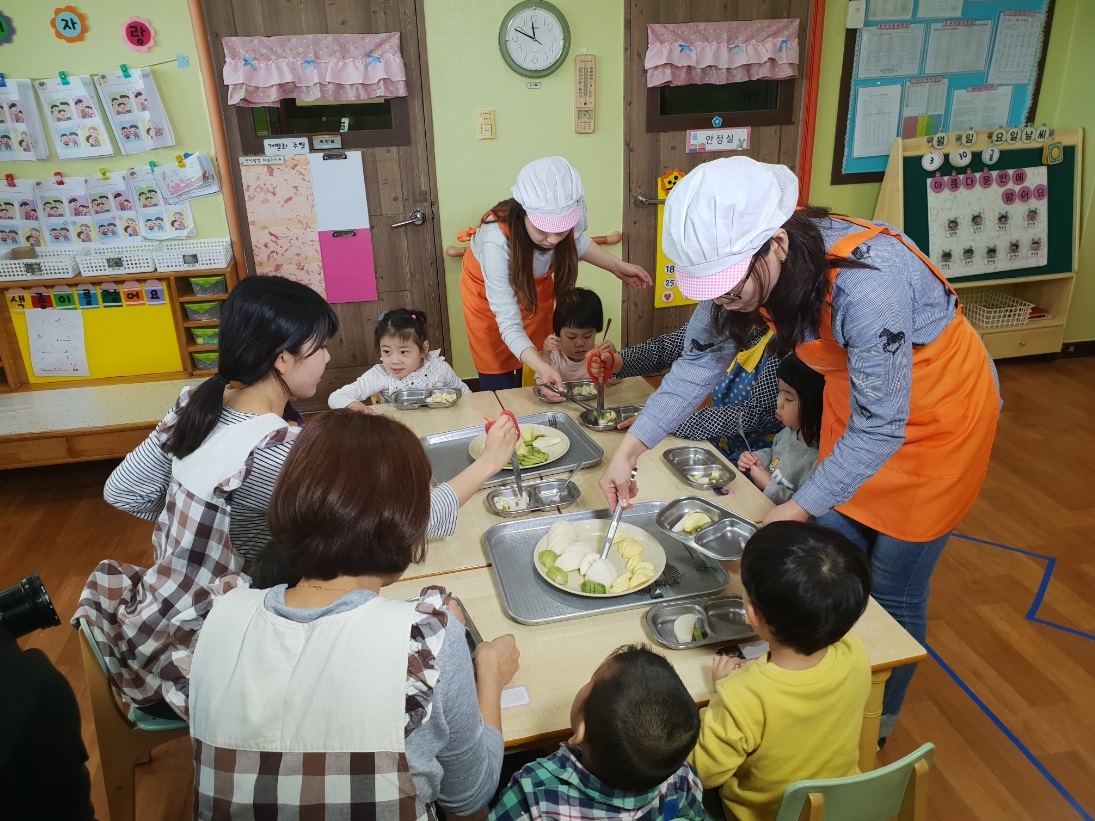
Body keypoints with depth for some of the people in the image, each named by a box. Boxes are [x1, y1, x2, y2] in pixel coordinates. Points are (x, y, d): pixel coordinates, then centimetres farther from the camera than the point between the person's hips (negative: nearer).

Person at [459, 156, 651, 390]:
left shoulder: (568, 218, -30)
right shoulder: (497, 242, -42)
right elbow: (509, 323, -40)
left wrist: (617, 267, -10)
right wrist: (543, 368, -53)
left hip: (536, 284, 4)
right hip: (487, 291, -3)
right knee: (499, 385, 3)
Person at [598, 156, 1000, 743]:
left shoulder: (865, 285, -40)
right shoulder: (745, 265, -20)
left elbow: (879, 429, -31)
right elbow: (701, 360, -9)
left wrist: (797, 510, -27)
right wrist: (630, 447, -15)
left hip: (938, 410, -6)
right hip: (858, 395, 6)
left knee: (892, 595, 6)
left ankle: (875, 731, 34)